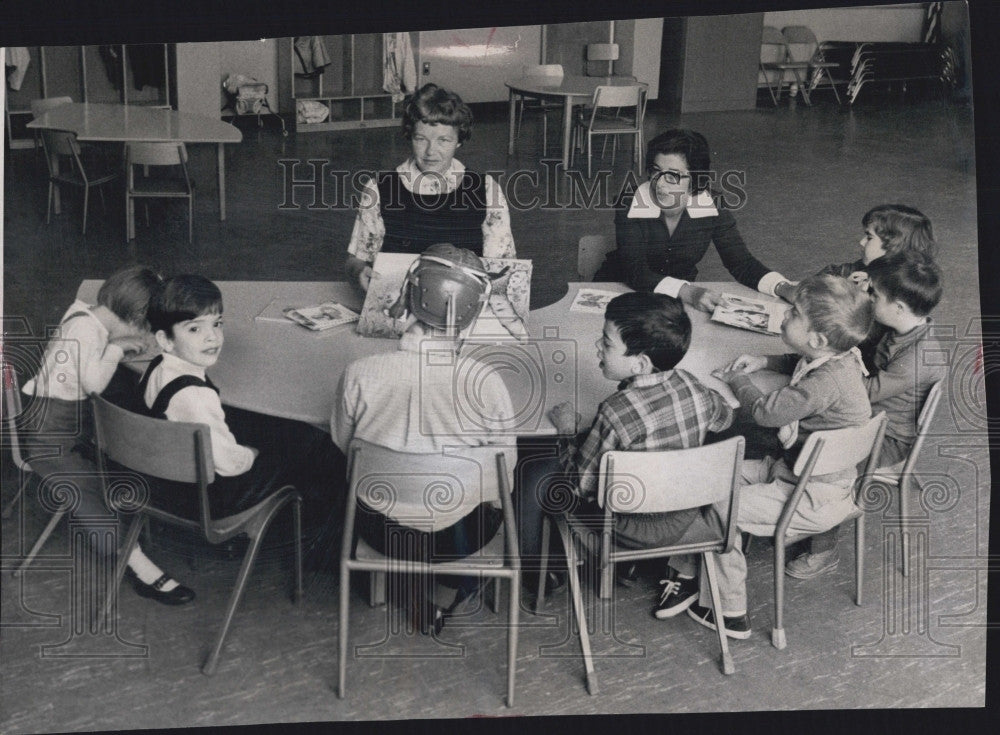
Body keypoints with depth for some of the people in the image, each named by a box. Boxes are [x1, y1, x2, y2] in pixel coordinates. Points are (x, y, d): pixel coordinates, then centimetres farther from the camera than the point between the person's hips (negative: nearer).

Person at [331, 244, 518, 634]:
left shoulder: (360, 373, -22)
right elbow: (506, 464, -10)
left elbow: (342, 442, -2)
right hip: (459, 534, -1)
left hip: (382, 530, 1)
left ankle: (421, 600, 38)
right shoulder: (485, 382, -26)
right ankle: (466, 587, 44)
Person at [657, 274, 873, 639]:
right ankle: (686, 572, 12)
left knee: (720, 507, -12)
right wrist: (765, 361, 8)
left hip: (817, 499, -10)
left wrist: (736, 379, -8)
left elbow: (766, 411, -26)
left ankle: (729, 612, 5)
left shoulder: (829, 382, -32)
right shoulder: (834, 357, -3)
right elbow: (800, 364, 24)